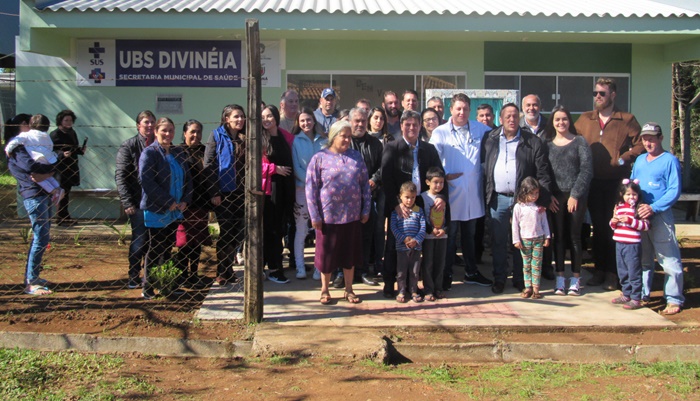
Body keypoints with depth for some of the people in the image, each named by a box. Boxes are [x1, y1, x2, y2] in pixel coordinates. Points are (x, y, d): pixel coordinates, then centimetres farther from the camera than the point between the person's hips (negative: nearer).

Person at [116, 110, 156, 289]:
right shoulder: (128, 146, -2)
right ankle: (134, 277, 13)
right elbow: (120, 176, -5)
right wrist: (127, 202, -13)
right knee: (139, 241, 1)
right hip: (138, 203, -3)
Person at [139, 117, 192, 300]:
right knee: (155, 250, 1)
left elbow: (187, 178, 13)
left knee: (167, 249, 14)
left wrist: (185, 201, -3)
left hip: (175, 211, 6)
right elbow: (146, 180, -18)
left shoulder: (179, 153, 11)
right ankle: (148, 289, 12)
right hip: (156, 211, -6)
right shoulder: (149, 153, -9)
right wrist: (168, 202, -18)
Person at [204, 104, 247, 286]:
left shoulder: (245, 137, 11)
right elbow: (209, 165, -7)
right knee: (226, 232, -1)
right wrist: (214, 192, -13)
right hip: (224, 192, -5)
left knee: (237, 232, 8)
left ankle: (228, 270, 21)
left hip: (241, 191, 5)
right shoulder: (216, 136, -3)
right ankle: (222, 274, 10)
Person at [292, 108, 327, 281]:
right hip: (302, 188, -2)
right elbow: (296, 167, -2)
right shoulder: (296, 141, 3)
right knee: (301, 229, 1)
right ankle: (300, 266, 10)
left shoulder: (323, 140, 9)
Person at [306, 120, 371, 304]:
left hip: (352, 215, 3)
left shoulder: (356, 156, 6)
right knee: (327, 253, 8)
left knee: (350, 253, 11)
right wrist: (315, 216, -9)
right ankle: (325, 290, 24)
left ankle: (349, 289, 26)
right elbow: (311, 188, -5)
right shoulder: (320, 158, -4)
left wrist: (366, 210, 5)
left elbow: (365, 184, 9)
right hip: (328, 216, -3)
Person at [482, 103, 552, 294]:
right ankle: (499, 279, 18)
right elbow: (483, 166, 7)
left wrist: (543, 199, -8)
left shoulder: (532, 141, 0)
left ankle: (520, 278, 19)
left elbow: (543, 173, -1)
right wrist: (486, 193, -2)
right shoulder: (490, 140, 6)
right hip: (498, 199, 1)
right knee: (498, 241, 7)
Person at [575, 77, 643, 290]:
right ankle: (599, 270, 18)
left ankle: (612, 274, 7)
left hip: (617, 182, -3)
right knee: (598, 227, 9)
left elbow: (640, 144, -4)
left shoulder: (627, 120, 0)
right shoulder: (584, 119, 10)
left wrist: (624, 159, -14)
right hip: (593, 182, 3)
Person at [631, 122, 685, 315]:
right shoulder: (639, 160, 16)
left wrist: (654, 207, -19)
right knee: (642, 259, 14)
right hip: (638, 216, 6)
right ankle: (641, 294, 23)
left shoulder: (670, 160, -4)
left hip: (660, 216, -6)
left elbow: (674, 191, -11)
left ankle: (674, 299, 3)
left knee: (669, 260, -4)